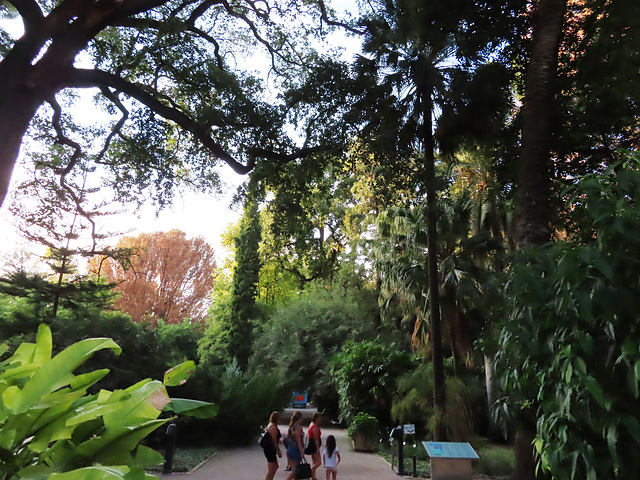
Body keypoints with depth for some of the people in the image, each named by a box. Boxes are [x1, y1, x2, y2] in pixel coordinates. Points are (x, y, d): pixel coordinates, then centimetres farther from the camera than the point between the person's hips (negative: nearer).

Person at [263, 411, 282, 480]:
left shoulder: (270, 425, 12)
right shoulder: (273, 427, -19)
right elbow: (274, 441, -20)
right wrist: (279, 451, -15)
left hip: (267, 448, 10)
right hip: (270, 449, -10)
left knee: (275, 467, 19)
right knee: (272, 469, -1)